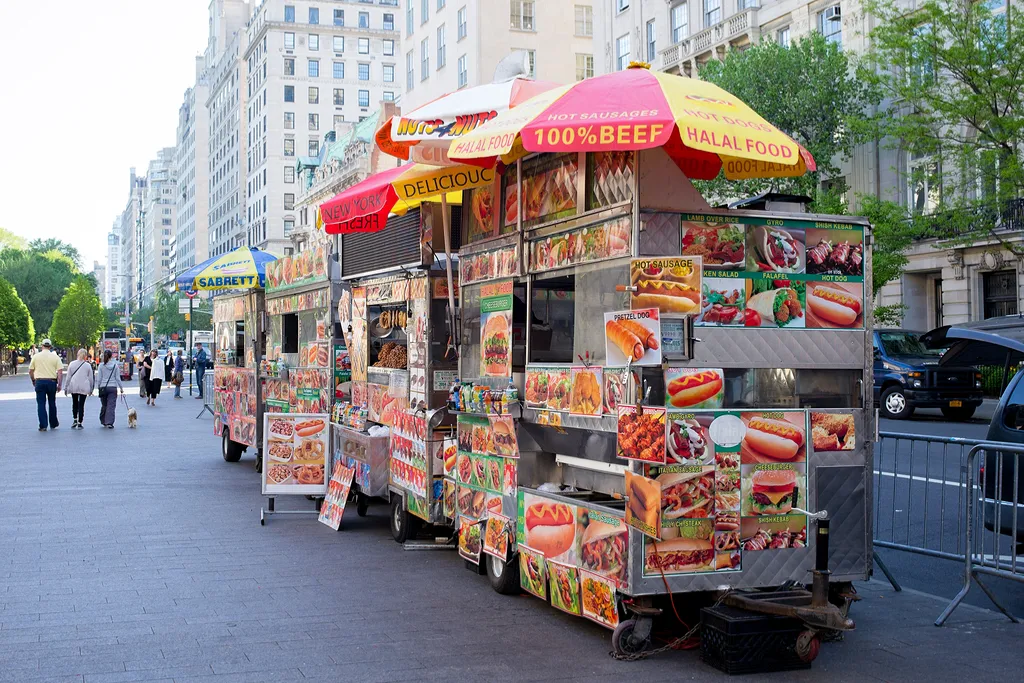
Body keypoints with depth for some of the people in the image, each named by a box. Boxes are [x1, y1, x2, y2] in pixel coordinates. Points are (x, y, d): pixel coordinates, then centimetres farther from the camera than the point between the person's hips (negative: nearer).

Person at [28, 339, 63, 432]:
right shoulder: (55, 357, -1)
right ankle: (53, 424, 24)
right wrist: (59, 384, -1)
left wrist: (33, 380, 21)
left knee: (41, 404, 3)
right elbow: (60, 371, -7)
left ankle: (43, 426, -2)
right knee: (52, 403, 15)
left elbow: (30, 371, 5)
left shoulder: (36, 356, 1)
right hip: (51, 381, 0)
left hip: (39, 381, 0)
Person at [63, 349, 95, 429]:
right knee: (81, 405, 1)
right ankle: (79, 423, 0)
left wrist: (65, 388, 9)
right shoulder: (88, 365, 0)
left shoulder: (72, 364, 1)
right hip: (84, 388, -1)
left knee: (75, 403, 18)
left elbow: (68, 377, 3)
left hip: (73, 387, 1)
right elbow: (91, 378, 4)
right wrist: (91, 389, 14)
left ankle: (75, 420, 9)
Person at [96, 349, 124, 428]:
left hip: (103, 387, 1)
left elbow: (99, 379, 0)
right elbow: (118, 378, 1)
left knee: (104, 405, 15)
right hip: (113, 388, -1)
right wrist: (121, 388, 9)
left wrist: (98, 387, 13)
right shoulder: (116, 365, -1)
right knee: (111, 406, -2)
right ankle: (109, 423, -9)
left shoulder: (101, 366, -2)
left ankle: (103, 421, 25)